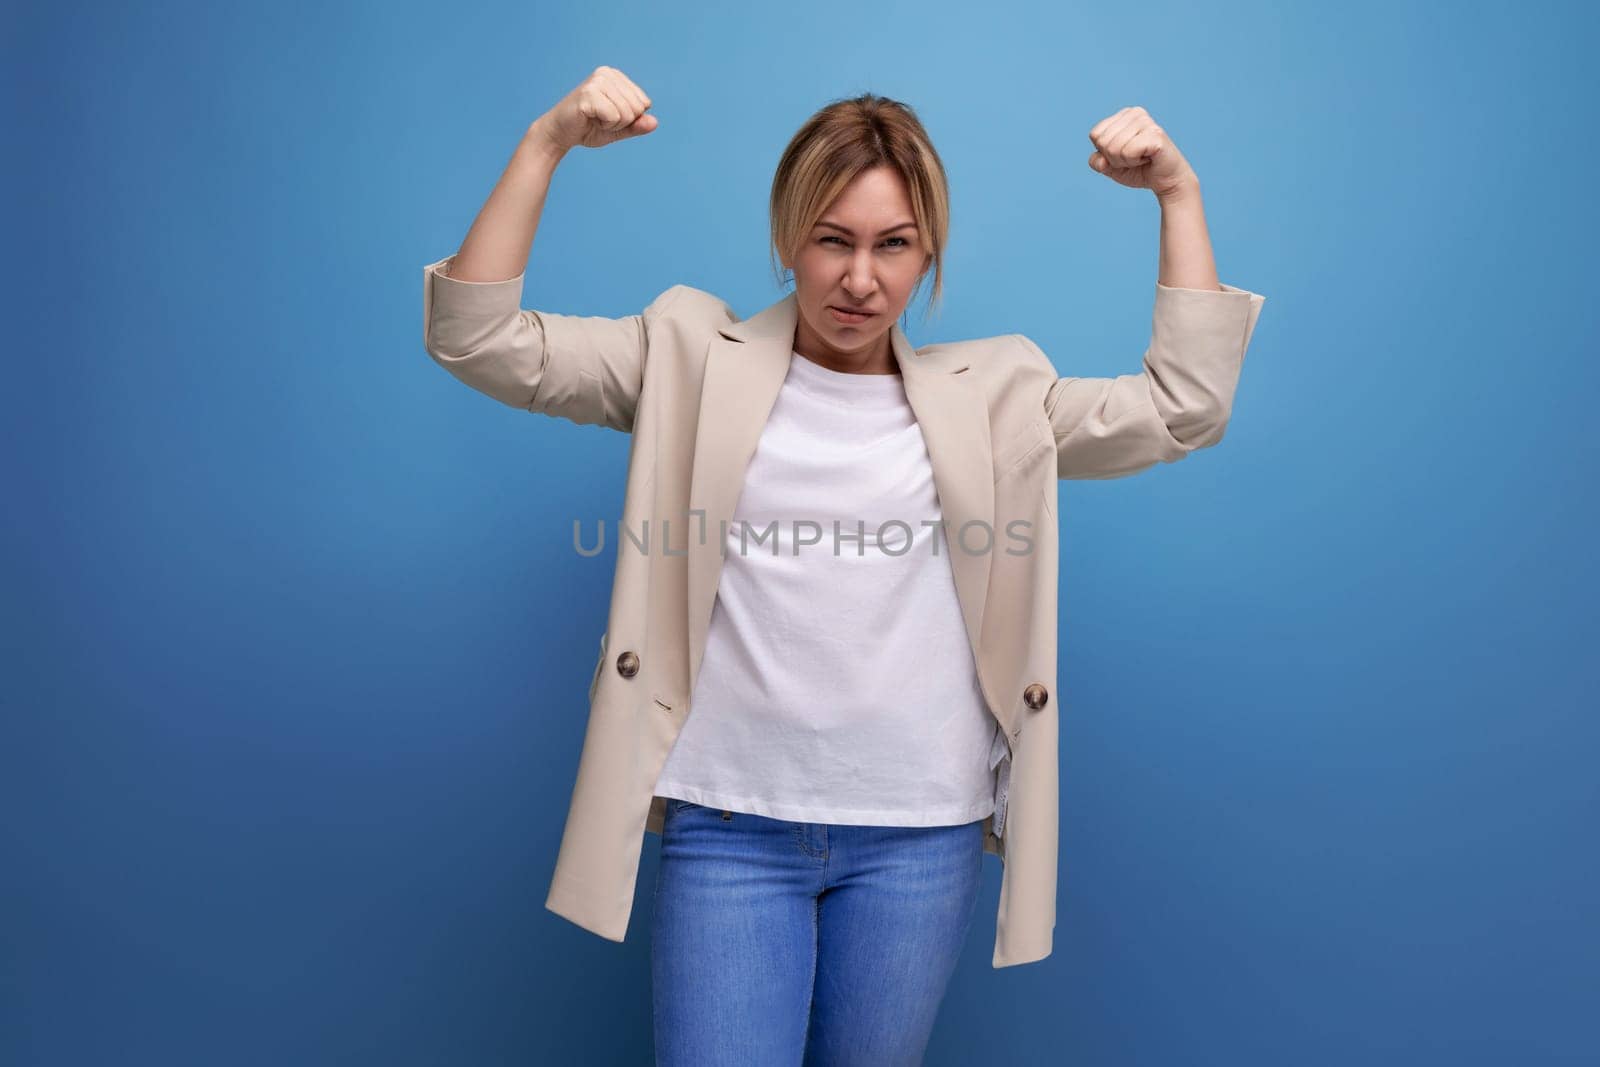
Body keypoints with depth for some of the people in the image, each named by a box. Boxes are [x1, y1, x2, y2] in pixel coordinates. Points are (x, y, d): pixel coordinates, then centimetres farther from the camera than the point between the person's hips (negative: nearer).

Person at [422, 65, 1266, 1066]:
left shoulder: (987, 393, 6)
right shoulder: (693, 360, 2)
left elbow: (1185, 409, 2)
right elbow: (480, 342, -3)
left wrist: (1180, 195, -2)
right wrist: (546, 143, -11)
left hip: (923, 834, 2)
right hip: (728, 824, -1)